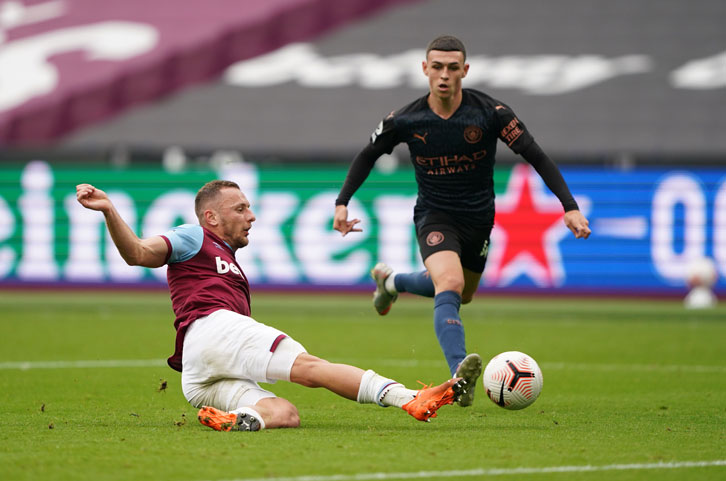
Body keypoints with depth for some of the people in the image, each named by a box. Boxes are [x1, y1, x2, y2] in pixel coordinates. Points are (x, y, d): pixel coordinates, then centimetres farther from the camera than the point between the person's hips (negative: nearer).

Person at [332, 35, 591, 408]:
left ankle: (390, 281, 54)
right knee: (450, 285, -30)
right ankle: (461, 376, -46)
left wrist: (570, 207, -26)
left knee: (462, 293, 25)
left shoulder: (489, 112, -18)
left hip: (478, 218, 3)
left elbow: (536, 157, -17)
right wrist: (342, 203, -4)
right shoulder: (406, 120, -14)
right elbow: (368, 155, 4)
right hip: (435, 216, -3)